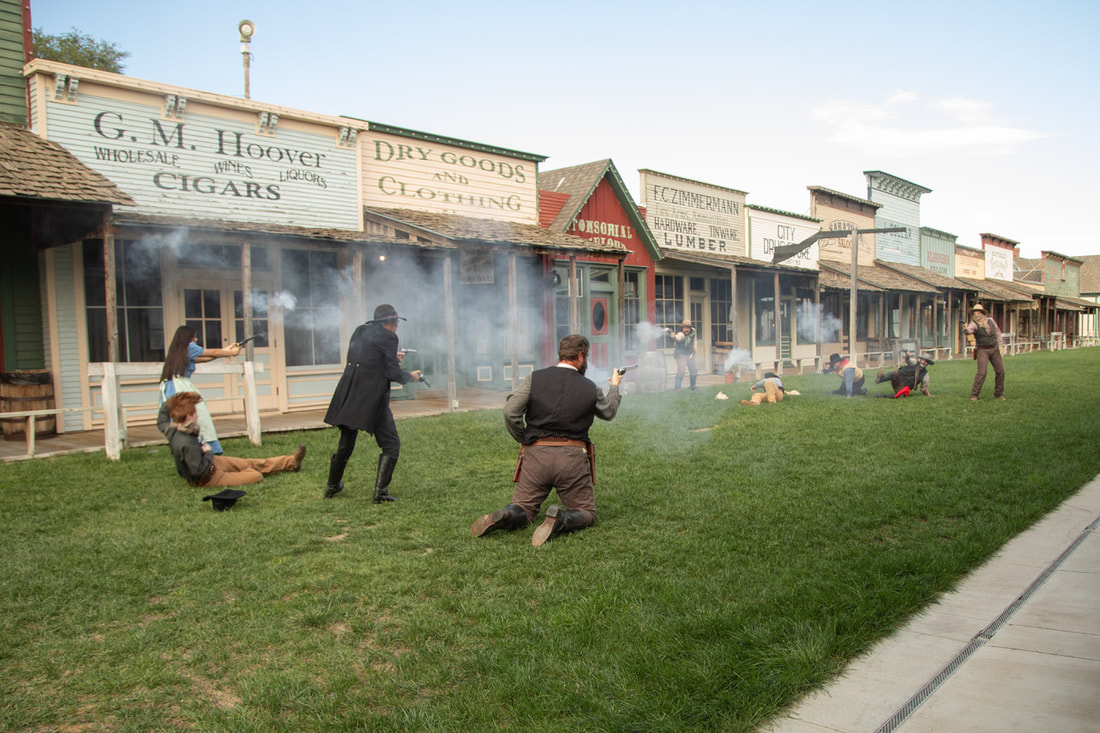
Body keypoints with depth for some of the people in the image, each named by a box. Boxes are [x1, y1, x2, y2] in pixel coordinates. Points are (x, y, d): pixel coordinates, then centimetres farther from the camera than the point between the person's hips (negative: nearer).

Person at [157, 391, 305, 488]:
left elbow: (161, 422, 13)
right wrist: (208, 452, -21)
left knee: (251, 463, 16)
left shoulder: (171, 430, -12)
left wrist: (170, 401, 10)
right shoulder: (187, 443, -39)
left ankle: (291, 462, 26)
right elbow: (199, 471, -35)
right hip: (205, 479, -10)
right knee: (257, 475, -8)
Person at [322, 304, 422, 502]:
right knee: (391, 445, 3)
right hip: (371, 398, -7)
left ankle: (332, 487, 35)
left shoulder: (359, 332, 15)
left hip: (348, 396, 7)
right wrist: (410, 376, 10)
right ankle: (380, 492, -3)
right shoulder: (387, 337, -6)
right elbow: (393, 373, -8)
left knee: (345, 443, 22)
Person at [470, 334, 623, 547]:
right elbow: (608, 412, 25)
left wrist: (524, 440, 7)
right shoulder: (590, 388, 4)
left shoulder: (535, 378, 2)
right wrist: (614, 386, 44)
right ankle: (561, 519, -24)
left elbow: (510, 412, -9)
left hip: (536, 455, 2)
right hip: (573, 457, -1)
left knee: (522, 510, 15)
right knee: (586, 513, 10)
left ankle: (502, 517, -20)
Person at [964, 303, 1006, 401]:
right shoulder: (974, 324, -11)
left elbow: (997, 332, 14)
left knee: (1000, 371, 5)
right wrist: (966, 330, -59)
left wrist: (1000, 345, 9)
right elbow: (969, 329, -35)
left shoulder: (990, 320, 3)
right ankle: (974, 395, -9)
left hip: (994, 349, 5)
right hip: (982, 351, -5)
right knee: (981, 372, -15)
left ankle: (998, 393, 20)